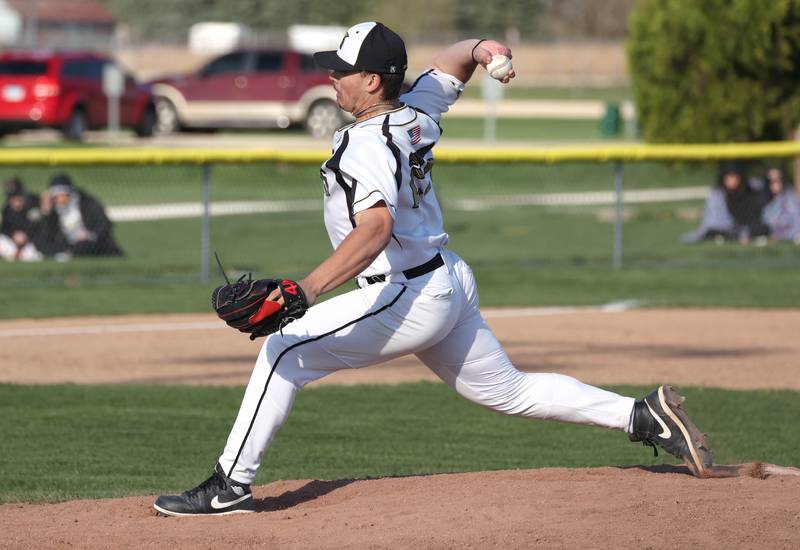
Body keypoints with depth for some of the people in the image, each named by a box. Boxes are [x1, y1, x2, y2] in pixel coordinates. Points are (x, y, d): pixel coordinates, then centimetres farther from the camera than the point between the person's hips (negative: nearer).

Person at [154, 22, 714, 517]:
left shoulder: (369, 145, -21)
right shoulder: (417, 113, 6)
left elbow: (376, 227, -37)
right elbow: (452, 63, 27)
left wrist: (310, 288, -46)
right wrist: (480, 50, 4)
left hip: (410, 298, -10)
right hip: (452, 283, 10)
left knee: (285, 350, -10)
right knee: (507, 389, 20)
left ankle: (231, 485, -11)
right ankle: (644, 415, 16)